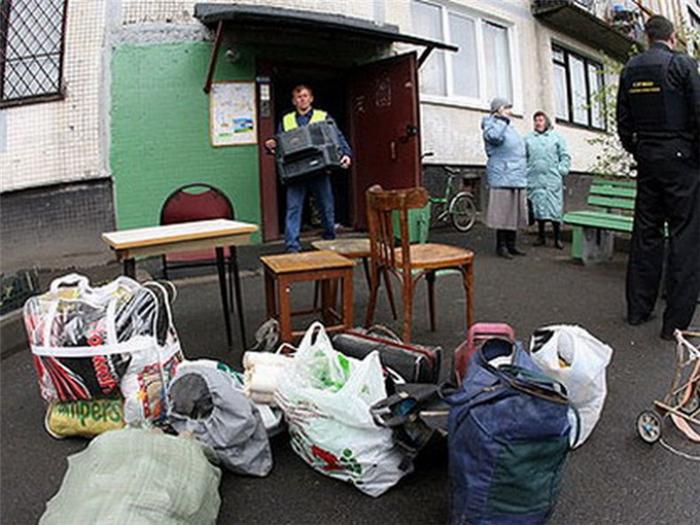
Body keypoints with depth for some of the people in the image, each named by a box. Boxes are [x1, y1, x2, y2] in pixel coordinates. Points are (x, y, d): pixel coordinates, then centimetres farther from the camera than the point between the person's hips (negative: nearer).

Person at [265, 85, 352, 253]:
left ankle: (330, 242, 25)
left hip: (320, 170, -1)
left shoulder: (324, 117, 7)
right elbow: (280, 145, 16)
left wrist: (346, 154, -17)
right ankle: (292, 247, -5)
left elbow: (338, 137, 0)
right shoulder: (286, 120, 14)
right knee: (293, 208, -6)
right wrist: (271, 146, -7)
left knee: (327, 208, 7)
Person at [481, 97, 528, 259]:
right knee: (503, 212, -7)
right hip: (502, 177, -9)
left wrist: (524, 176, 25)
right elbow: (495, 137, -29)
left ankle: (511, 244, 17)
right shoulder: (492, 125, -4)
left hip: (517, 179, 9)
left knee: (515, 212, 10)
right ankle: (501, 246, -1)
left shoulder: (510, 128, 24)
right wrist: (502, 119, -18)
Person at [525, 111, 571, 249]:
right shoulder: (528, 139, 12)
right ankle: (541, 236, 16)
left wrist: (561, 171, -4)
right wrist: (525, 172, 2)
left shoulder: (557, 137, 9)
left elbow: (565, 157, 8)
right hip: (535, 180, 2)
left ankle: (557, 238, 3)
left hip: (553, 180, -2)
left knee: (555, 208, -4)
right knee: (538, 207, 4)